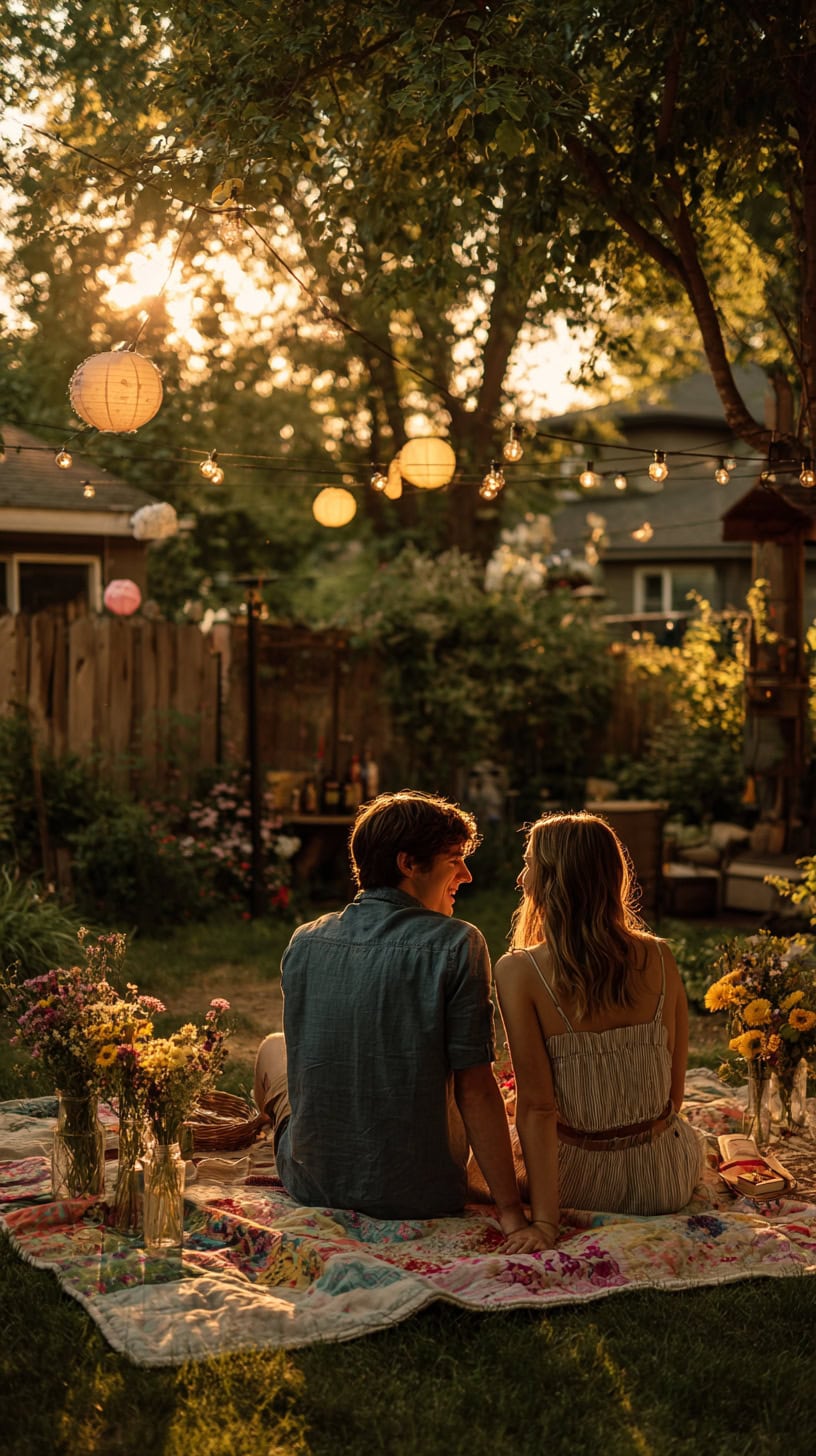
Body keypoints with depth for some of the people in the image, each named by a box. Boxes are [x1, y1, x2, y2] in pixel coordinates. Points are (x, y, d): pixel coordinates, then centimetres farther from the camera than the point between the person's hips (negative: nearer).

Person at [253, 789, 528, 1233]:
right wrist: (510, 1211, -12)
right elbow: (475, 1089, -17)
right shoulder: (457, 945, -15)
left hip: (313, 1184, 3)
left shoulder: (303, 943, -4)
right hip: (420, 1194, -2)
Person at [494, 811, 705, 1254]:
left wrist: (544, 1221, -17)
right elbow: (674, 1089, -1)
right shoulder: (659, 958, -10)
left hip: (581, 1183, -1)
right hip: (665, 1183, 2)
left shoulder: (518, 972, -19)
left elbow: (535, 1105, -20)